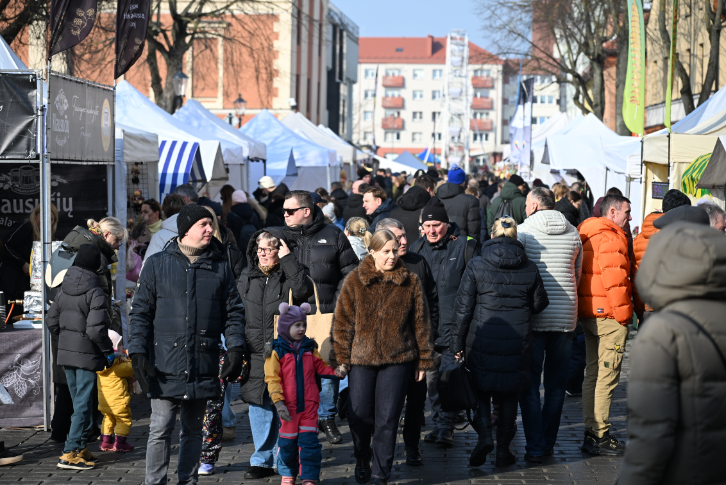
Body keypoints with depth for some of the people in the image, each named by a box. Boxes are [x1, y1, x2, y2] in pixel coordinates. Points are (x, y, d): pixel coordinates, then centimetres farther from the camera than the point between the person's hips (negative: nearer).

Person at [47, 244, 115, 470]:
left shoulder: (64, 290, 5)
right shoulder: (95, 292, -16)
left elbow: (52, 322, 11)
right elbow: (96, 329, -22)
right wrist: (108, 351, -9)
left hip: (65, 353, 7)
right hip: (87, 355, -7)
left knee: (78, 403, 18)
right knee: (83, 405, -1)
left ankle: (80, 448, 24)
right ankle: (70, 454, -4)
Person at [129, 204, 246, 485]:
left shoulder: (220, 267, 9)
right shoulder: (157, 264, 3)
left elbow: (234, 311, 11)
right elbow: (141, 312, 3)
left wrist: (235, 349, -1)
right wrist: (138, 353, -5)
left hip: (203, 367, 3)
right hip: (166, 365, -2)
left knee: (193, 429, 12)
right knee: (160, 429, -5)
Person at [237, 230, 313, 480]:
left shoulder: (290, 274, -1)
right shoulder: (247, 277, 13)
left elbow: (303, 290, -24)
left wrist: (288, 259, -19)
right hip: (255, 354, 4)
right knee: (259, 406, 7)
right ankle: (263, 460, 15)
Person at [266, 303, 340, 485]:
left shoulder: (310, 347, 7)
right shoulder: (277, 351, -5)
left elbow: (320, 367, 13)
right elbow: (272, 379, -7)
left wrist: (336, 372, -6)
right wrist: (278, 402, -15)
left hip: (309, 404, 2)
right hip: (288, 406, -2)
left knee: (309, 441, -1)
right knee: (288, 442, 10)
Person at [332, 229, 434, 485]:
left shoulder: (410, 282, 3)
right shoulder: (354, 281, 2)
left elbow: (421, 323, 6)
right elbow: (343, 321, 3)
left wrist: (424, 359, 6)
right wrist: (342, 357, -2)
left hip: (397, 360, 0)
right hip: (361, 358, 0)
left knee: (387, 419, 0)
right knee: (359, 416, 5)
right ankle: (362, 461, 31)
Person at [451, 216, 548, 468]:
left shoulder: (476, 266, -6)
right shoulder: (529, 268, 1)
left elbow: (463, 308, -5)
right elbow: (539, 303, 10)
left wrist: (457, 343, 2)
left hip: (482, 341, -2)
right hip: (518, 343, 2)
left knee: (480, 388, 14)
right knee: (509, 394, 13)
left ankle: (484, 435, -6)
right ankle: (503, 449, 15)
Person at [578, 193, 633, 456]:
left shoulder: (587, 236, 15)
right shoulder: (611, 238, -15)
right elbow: (615, 280, -20)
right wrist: (623, 315, -14)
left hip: (589, 313, 10)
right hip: (609, 315, -10)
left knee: (594, 373, 15)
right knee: (607, 376, -5)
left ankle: (591, 432, 20)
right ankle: (600, 437, -3)